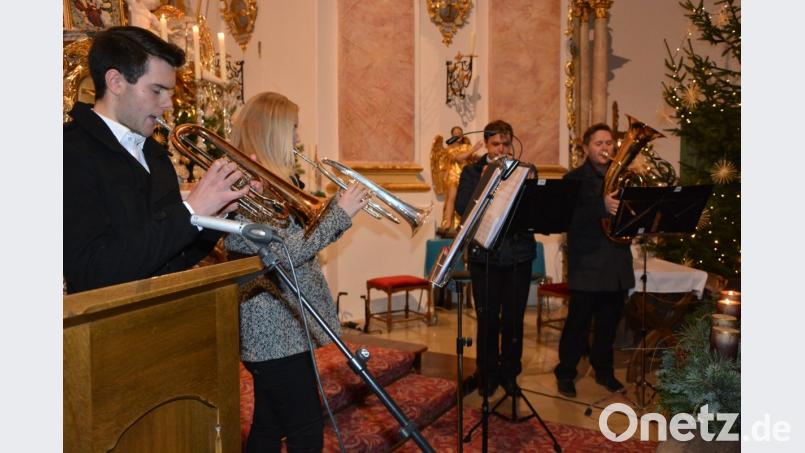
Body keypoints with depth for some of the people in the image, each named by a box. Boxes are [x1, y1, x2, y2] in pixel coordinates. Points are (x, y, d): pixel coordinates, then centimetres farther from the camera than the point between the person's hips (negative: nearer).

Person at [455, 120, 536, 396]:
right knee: (487, 319, 5)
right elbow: (461, 209, -6)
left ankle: (510, 372, 23)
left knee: (514, 319, 7)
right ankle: (488, 374, 20)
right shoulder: (472, 172, 6)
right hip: (484, 255, -1)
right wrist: (484, 181, -14)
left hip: (518, 254, 1)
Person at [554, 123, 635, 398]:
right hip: (586, 264, -5)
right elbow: (569, 218, -17)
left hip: (617, 263, 5)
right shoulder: (574, 179, -3)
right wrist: (602, 207, -32)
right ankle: (565, 373, 15)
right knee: (578, 322, 1)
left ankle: (604, 370, 30)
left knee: (609, 322, 13)